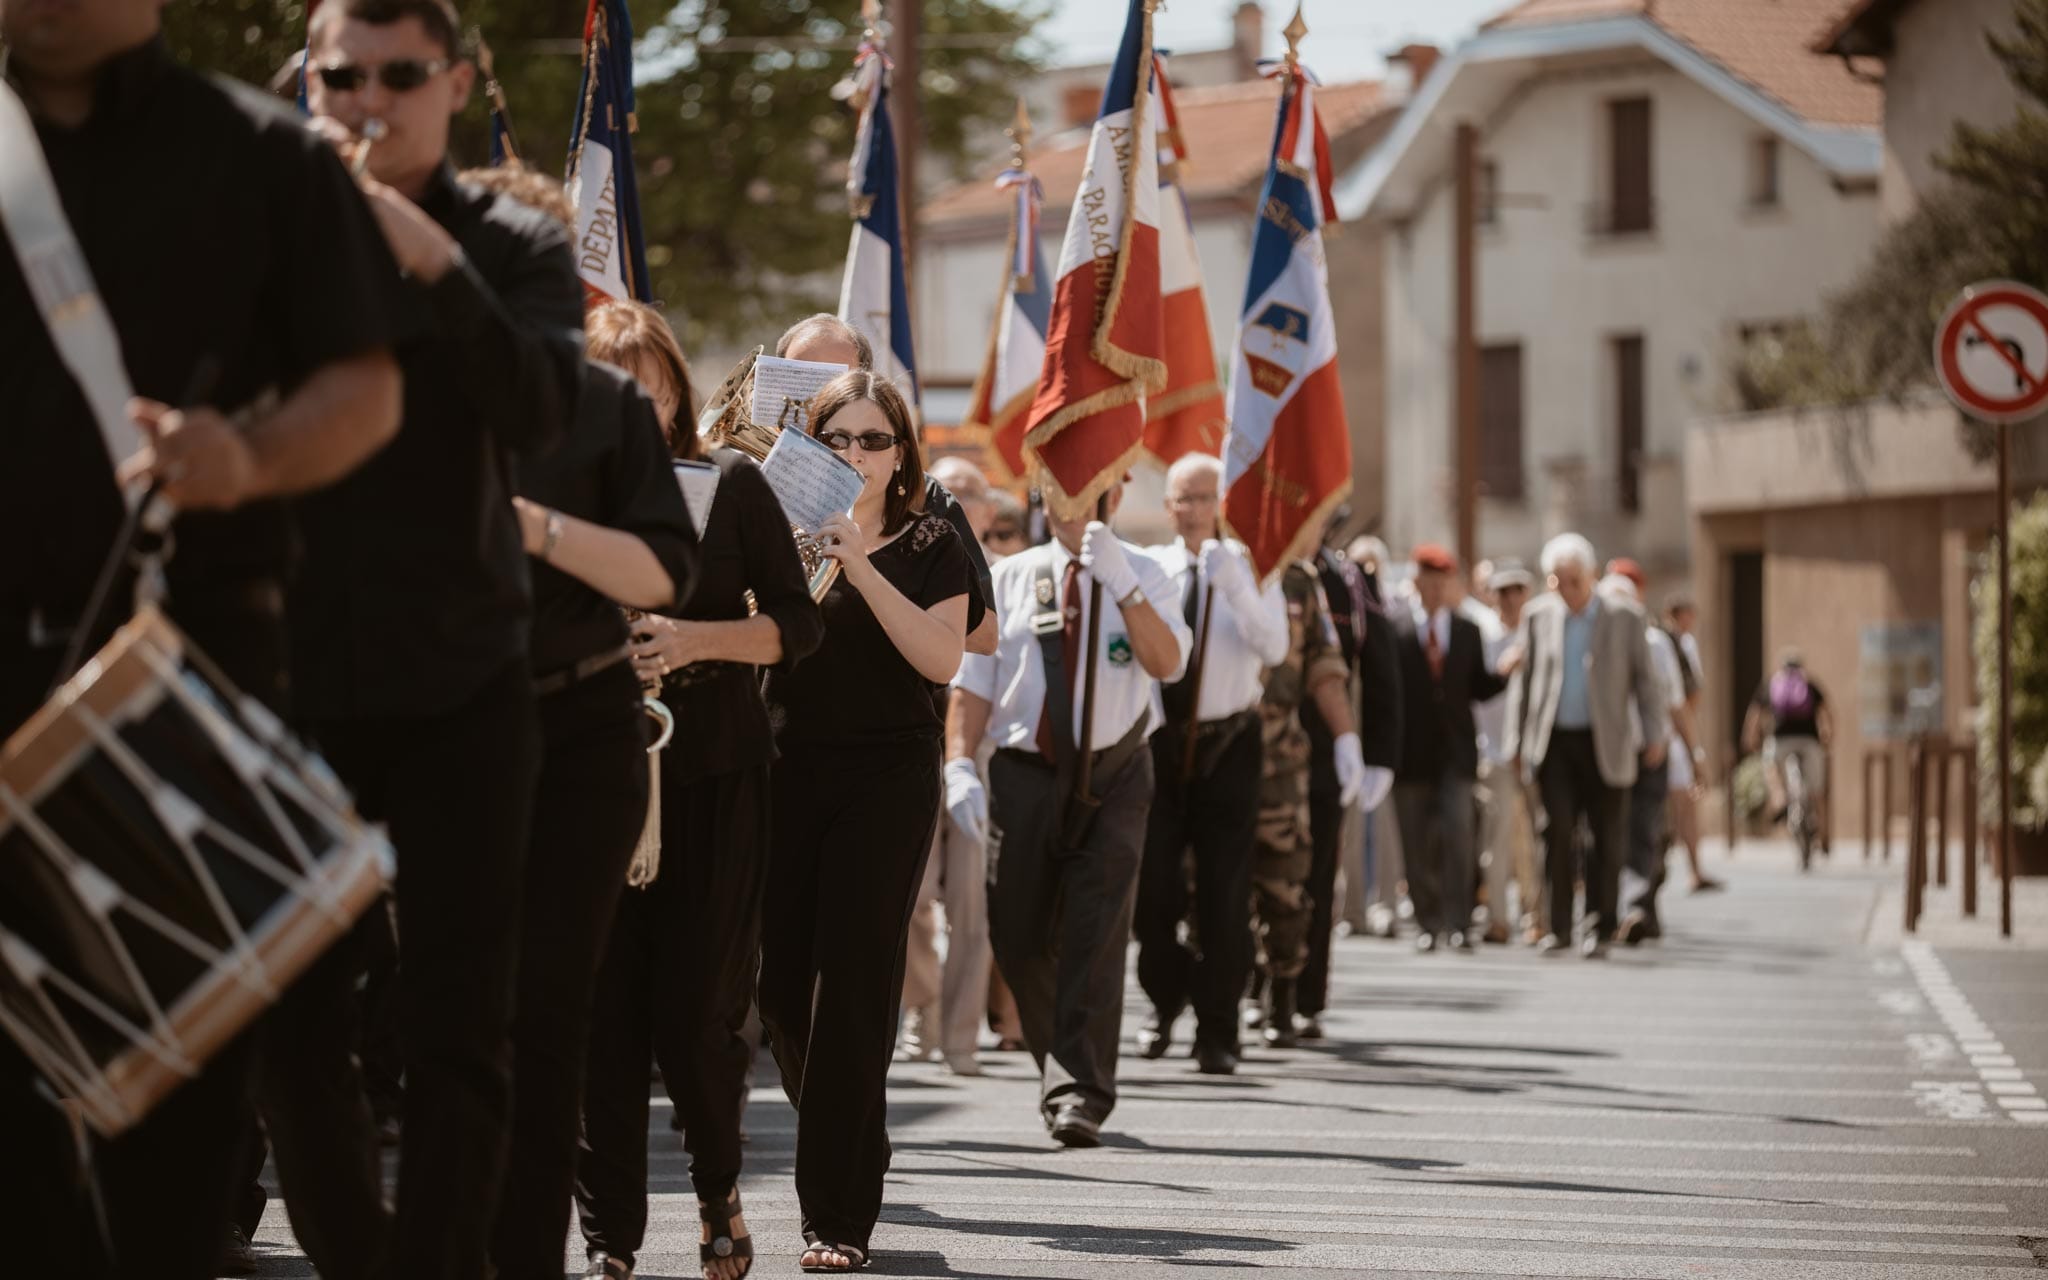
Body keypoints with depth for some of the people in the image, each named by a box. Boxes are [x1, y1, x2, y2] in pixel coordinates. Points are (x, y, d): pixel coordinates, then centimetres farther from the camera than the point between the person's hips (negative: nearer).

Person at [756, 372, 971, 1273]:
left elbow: (942, 658, -11)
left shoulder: (928, 546, 3)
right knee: (782, 980, 2)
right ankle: (842, 1150, 28)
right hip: (789, 772, 3)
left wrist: (858, 563, -17)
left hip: (887, 778, -3)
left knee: (852, 985, -8)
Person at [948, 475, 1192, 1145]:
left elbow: (1168, 662, -14)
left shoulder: (1141, 575, 2)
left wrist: (1120, 584, -24)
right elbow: (973, 682, 7)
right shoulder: (1009, 579, 7)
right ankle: (1060, 1064, 29)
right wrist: (959, 764, -6)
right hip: (1025, 772, 2)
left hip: (1113, 775, -2)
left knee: (1096, 938, -11)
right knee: (1018, 938, 5)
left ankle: (1080, 1095, -13)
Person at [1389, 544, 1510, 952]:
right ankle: (1428, 924, 13)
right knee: (1417, 844, 4)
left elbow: (1478, 688, 13)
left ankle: (1458, 922, -7)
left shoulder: (1467, 631, 12)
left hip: (1455, 751, 2)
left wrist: (1504, 673, -4)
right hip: (1411, 752, -2)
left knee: (1458, 835, -10)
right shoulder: (1392, 627, -2)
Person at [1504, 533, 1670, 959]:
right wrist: (1517, 742, 8)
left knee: (1607, 838, 0)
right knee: (1558, 832, -8)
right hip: (1554, 742, 1)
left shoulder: (1624, 618, 3)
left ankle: (1600, 927, 8)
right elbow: (1522, 680, 11)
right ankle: (1558, 926, -2)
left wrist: (1656, 733, 1)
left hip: (1604, 744, -1)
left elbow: (1645, 678, 6)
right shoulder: (1538, 617, 7)